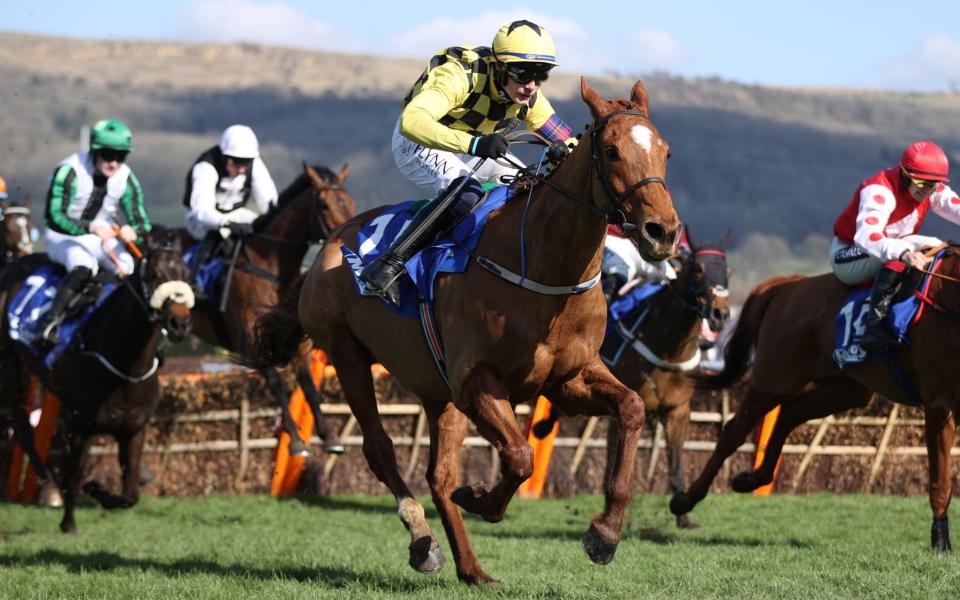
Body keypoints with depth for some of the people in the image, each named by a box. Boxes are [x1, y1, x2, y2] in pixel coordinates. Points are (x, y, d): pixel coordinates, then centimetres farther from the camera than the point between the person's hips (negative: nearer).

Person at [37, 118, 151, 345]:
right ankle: (51, 323, -38)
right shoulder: (69, 171, -21)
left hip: (102, 239, 5)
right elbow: (54, 216, -26)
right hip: (63, 237, -5)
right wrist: (90, 228, -43)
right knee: (83, 267, -36)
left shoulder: (126, 179, -6)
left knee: (132, 270, -18)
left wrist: (133, 230, -31)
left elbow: (140, 221, -4)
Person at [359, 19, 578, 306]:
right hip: (418, 142, -8)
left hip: (474, 147, 8)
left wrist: (564, 150, -36)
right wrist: (474, 144, -62)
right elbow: (412, 121, -49)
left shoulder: (529, 99, -14)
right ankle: (387, 266, -35)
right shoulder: (462, 77, -35)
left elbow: (568, 140, -8)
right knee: (466, 192, -35)